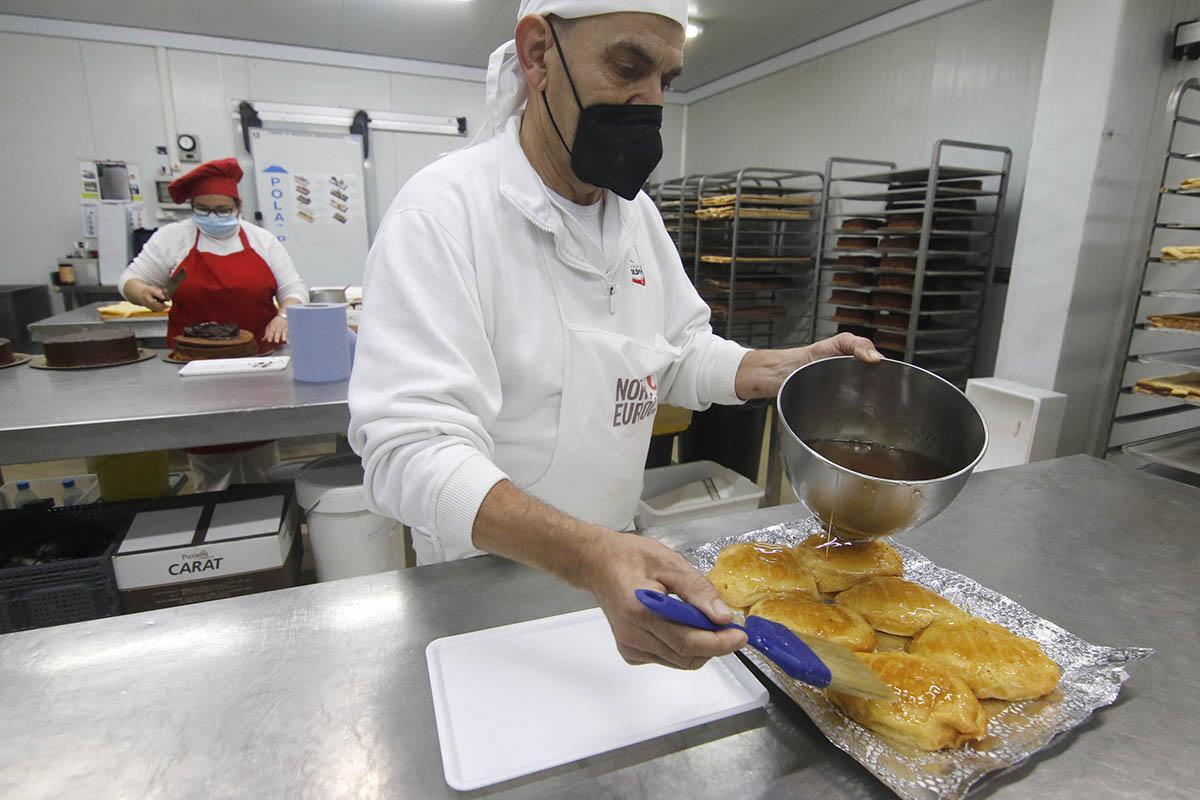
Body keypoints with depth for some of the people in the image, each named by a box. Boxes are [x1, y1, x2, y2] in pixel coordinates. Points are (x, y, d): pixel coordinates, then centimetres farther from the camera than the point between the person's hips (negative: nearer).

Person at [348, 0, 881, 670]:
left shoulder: (637, 212, 0)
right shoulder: (443, 212, -23)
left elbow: (683, 353, 8)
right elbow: (413, 446, -32)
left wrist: (791, 365, -10)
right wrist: (591, 556, -47)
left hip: (616, 558, 6)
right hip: (482, 582, -5)